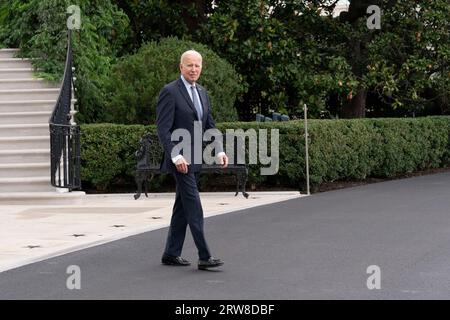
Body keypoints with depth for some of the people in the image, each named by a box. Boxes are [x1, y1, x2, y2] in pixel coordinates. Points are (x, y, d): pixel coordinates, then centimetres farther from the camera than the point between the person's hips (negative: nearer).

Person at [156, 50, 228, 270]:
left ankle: (171, 254, 18)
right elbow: (163, 129, -15)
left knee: (182, 207, 11)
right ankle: (204, 257, -13)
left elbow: (209, 125, 17)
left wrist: (219, 151, 3)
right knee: (193, 206, -12)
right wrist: (175, 156, -24)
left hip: (195, 159, 8)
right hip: (180, 159, -8)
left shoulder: (201, 92, 14)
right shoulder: (170, 92, -10)